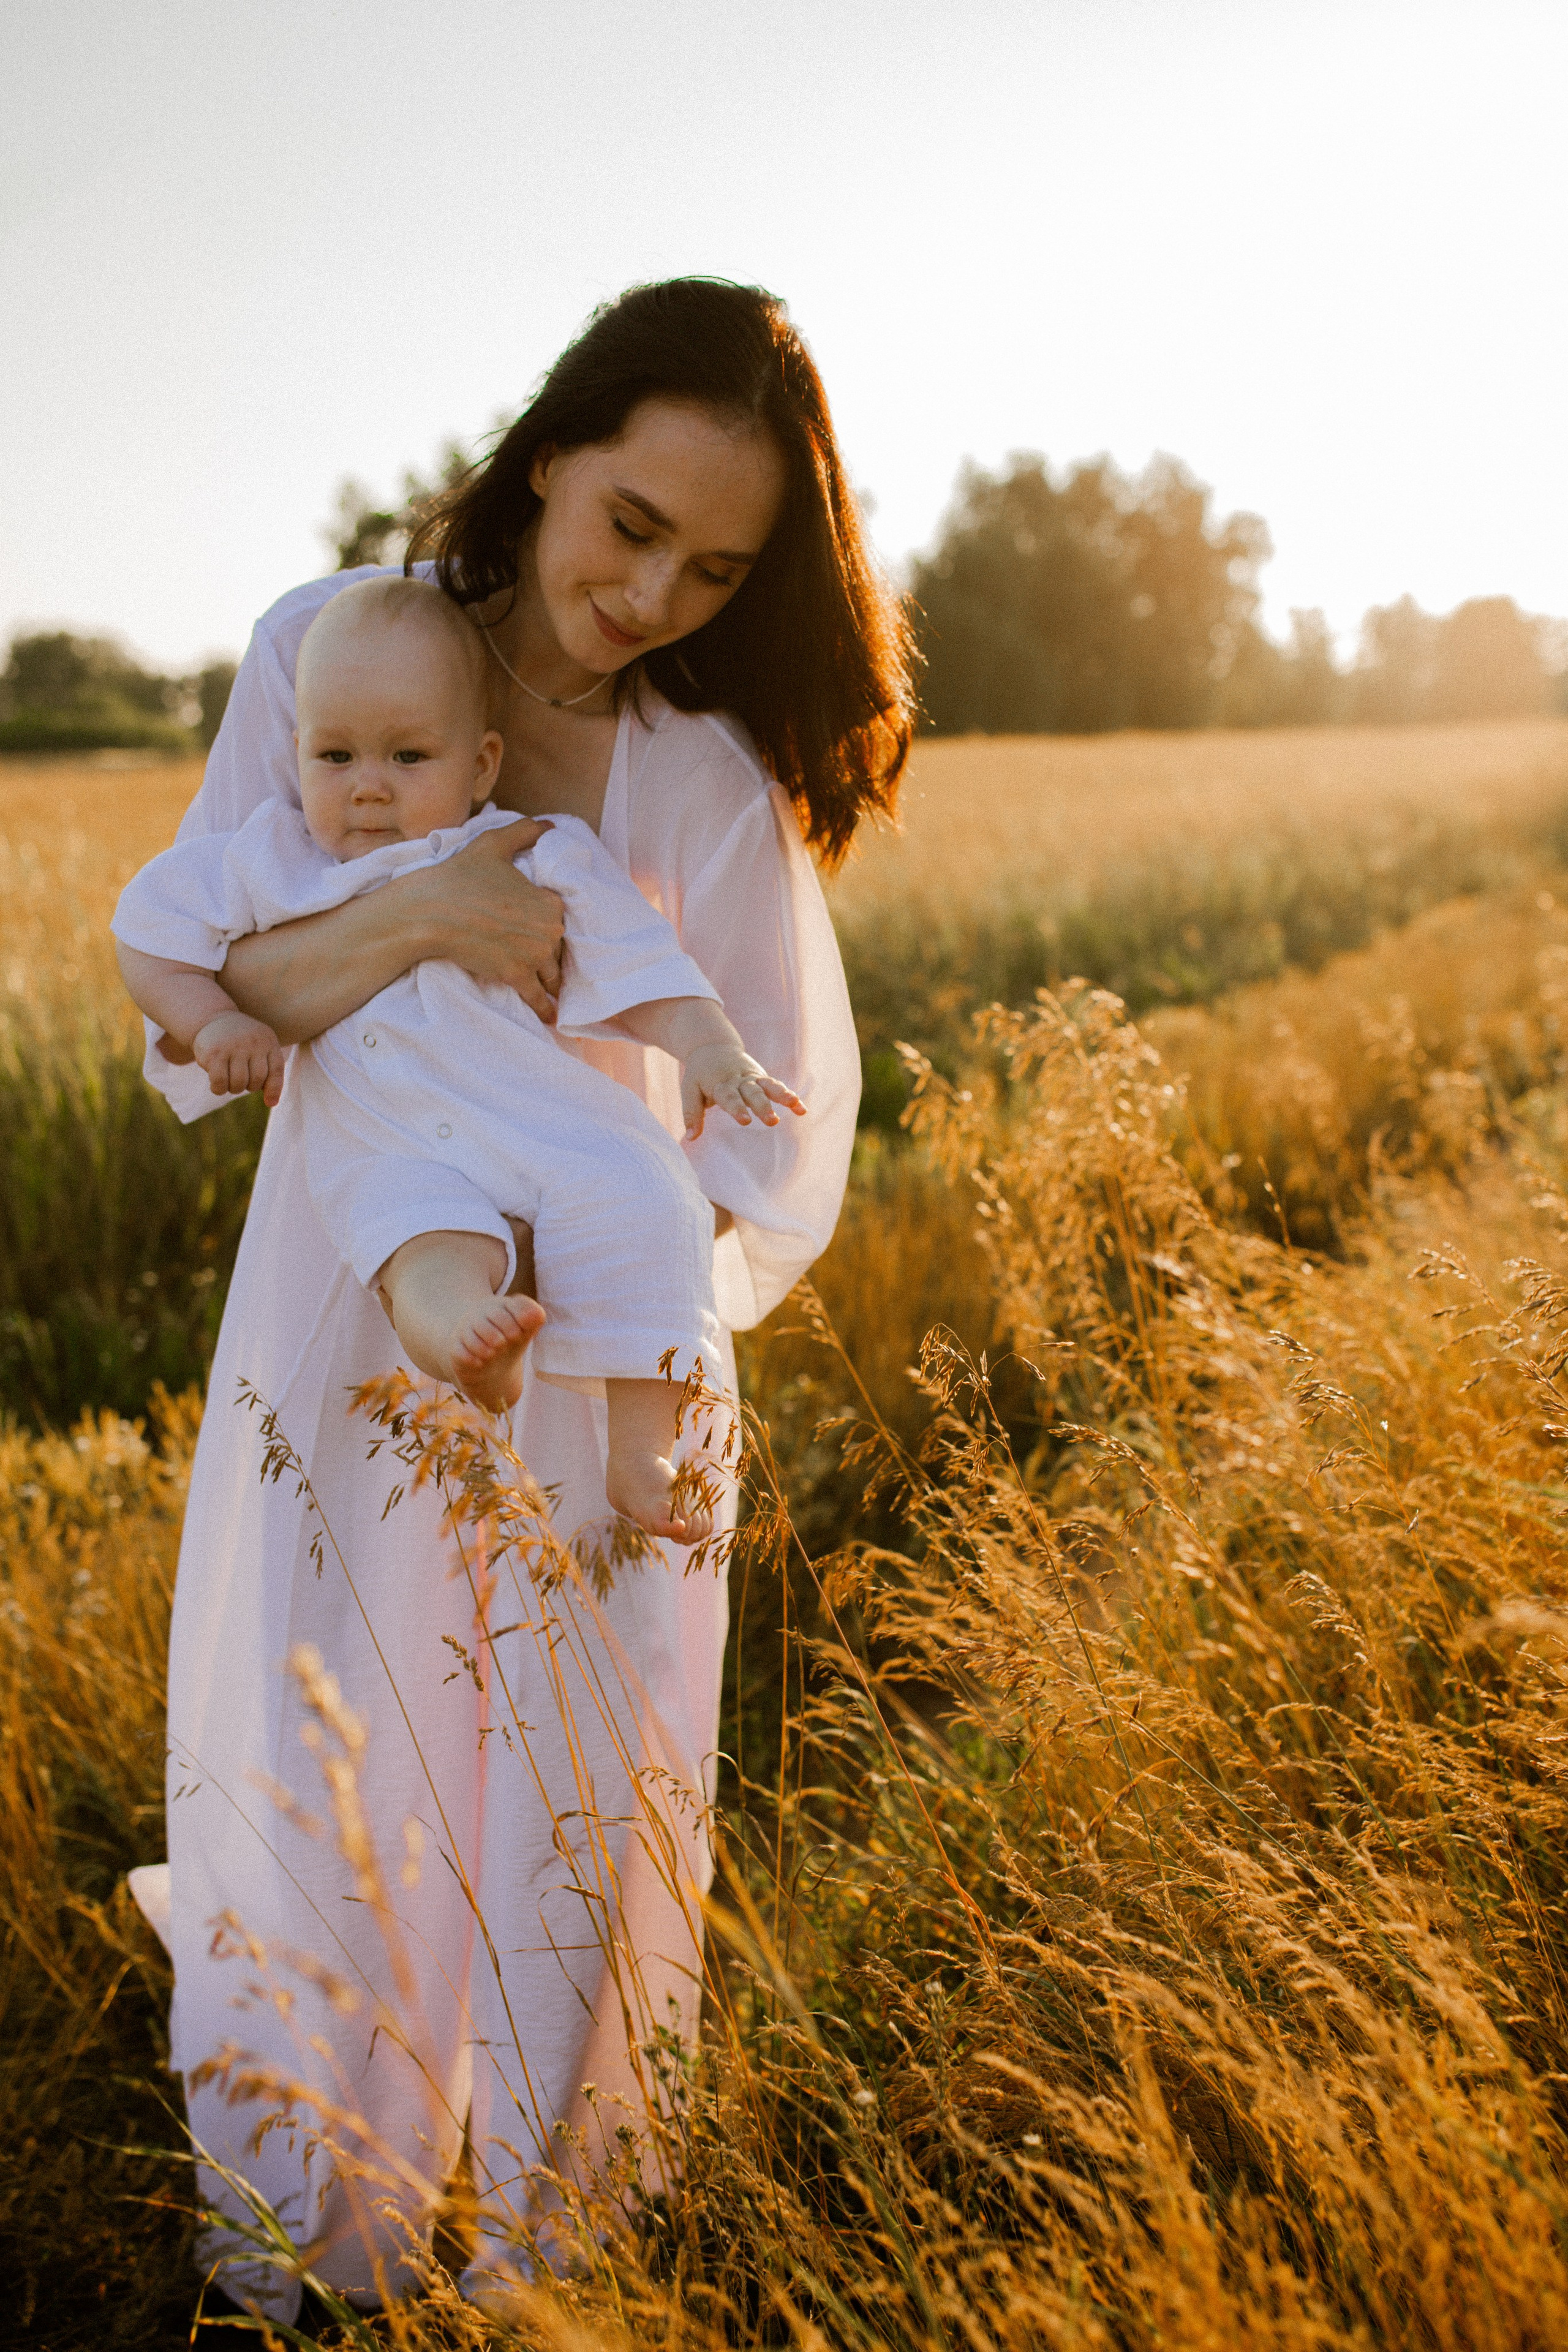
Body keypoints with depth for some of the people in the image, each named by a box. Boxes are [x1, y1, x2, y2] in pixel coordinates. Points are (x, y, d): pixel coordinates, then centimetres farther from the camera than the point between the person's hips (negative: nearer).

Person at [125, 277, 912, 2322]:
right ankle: (312, 2271, 32)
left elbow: (782, 1146, -11)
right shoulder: (324, 645, -7)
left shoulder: (721, 764, -8)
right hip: (348, 1306, 0)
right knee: (314, 1806, 7)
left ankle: (534, 2263, 33)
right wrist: (413, 913, -27)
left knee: (575, 1828, 7)